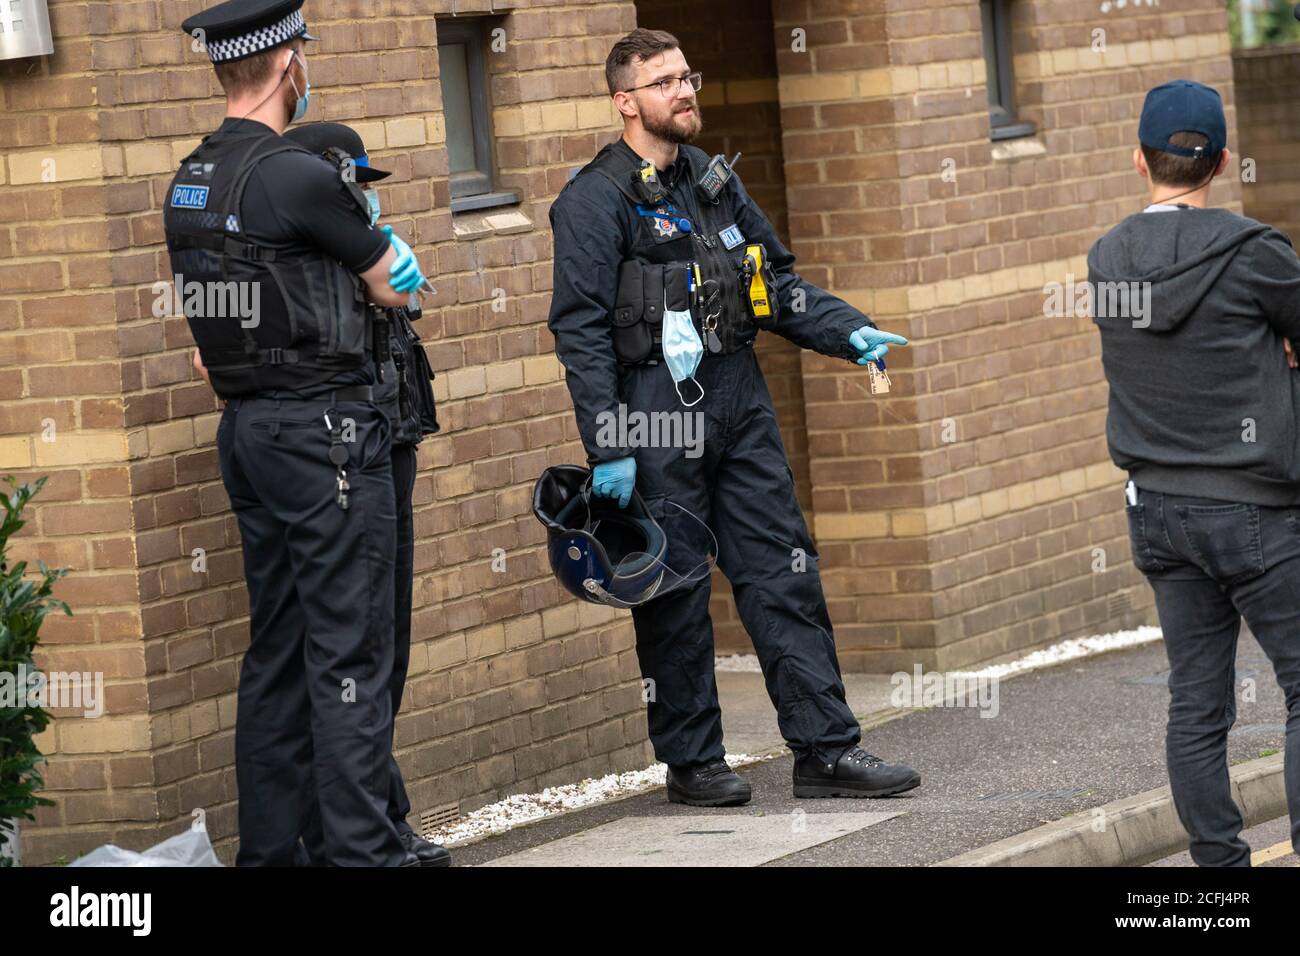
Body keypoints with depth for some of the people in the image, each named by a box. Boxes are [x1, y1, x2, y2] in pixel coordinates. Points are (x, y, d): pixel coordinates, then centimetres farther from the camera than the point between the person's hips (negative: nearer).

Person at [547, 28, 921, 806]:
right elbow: (581, 329, -12)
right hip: (658, 409, -6)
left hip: (739, 397, 6)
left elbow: (776, 281, 20)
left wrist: (851, 332, 6)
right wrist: (608, 449, -16)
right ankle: (692, 762, 12)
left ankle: (827, 749, 6)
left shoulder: (716, 180, 13)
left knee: (785, 574, 4)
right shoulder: (597, 200, -8)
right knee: (674, 596, 1)